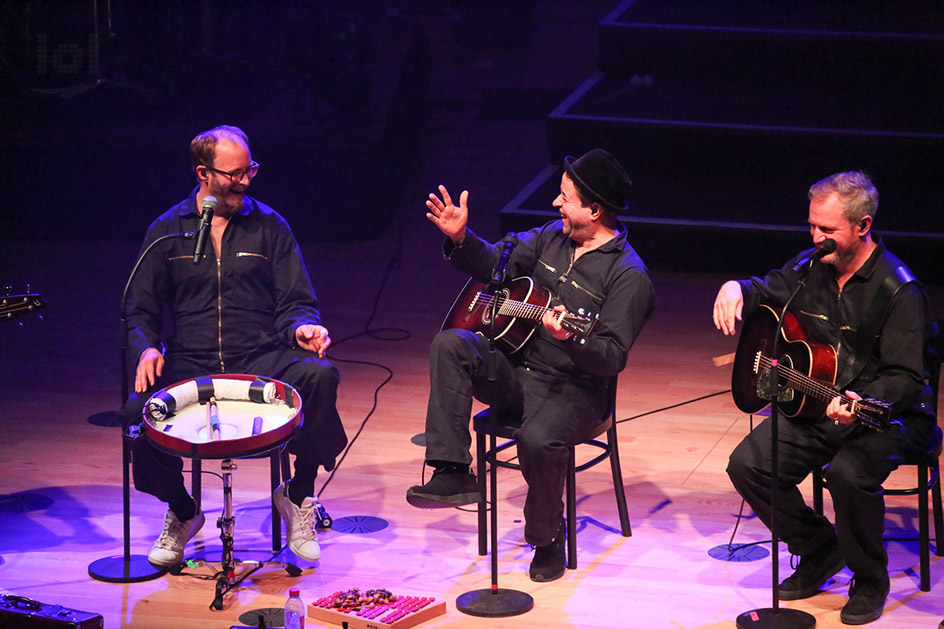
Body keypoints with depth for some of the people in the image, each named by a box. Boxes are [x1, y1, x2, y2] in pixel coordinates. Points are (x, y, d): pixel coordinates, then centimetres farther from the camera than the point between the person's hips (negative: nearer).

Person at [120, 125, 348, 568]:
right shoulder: (167, 231, 9)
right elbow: (141, 310, 11)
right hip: (189, 367, 0)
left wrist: (302, 327, -15)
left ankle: (299, 492, -7)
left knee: (319, 375, -33)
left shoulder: (268, 225, 9)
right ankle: (181, 510, 4)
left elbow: (295, 302, 9)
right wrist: (147, 347, -12)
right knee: (137, 411, -30)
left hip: (262, 360, 0)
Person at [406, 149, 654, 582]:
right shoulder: (553, 237, 9)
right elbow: (493, 263, 18)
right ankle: (452, 474, -22)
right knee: (450, 345, -19)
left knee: (538, 439, -35)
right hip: (514, 366, 6)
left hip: (572, 387, -6)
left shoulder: (628, 276, -13)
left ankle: (547, 540, -6)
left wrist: (569, 339, -39)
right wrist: (460, 239, -2)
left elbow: (613, 358, -20)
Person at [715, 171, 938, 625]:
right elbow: (766, 290, 24)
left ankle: (870, 580, -7)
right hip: (812, 401, 6)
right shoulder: (811, 268, 3)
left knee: (848, 475, -35)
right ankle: (820, 551, 10)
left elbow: (905, 376, -19)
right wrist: (736, 289, -2)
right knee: (747, 464, -14)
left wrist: (862, 403, -39)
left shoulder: (898, 290, -16)